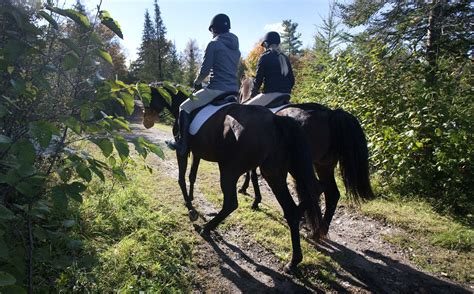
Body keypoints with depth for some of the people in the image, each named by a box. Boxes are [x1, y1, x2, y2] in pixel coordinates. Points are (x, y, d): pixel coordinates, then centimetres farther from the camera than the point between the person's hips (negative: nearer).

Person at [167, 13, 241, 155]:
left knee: (185, 107, 3)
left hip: (217, 89, -7)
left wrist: (196, 82, 11)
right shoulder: (236, 47, 17)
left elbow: (204, 70, -9)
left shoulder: (214, 44, -5)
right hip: (233, 90, 8)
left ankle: (182, 144, 1)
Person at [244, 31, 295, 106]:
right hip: (285, 97, 7)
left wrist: (253, 94, 6)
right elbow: (292, 80, 12)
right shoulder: (285, 59, 14)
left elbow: (258, 79, -6)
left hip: (271, 95, -7)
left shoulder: (265, 57, -4)